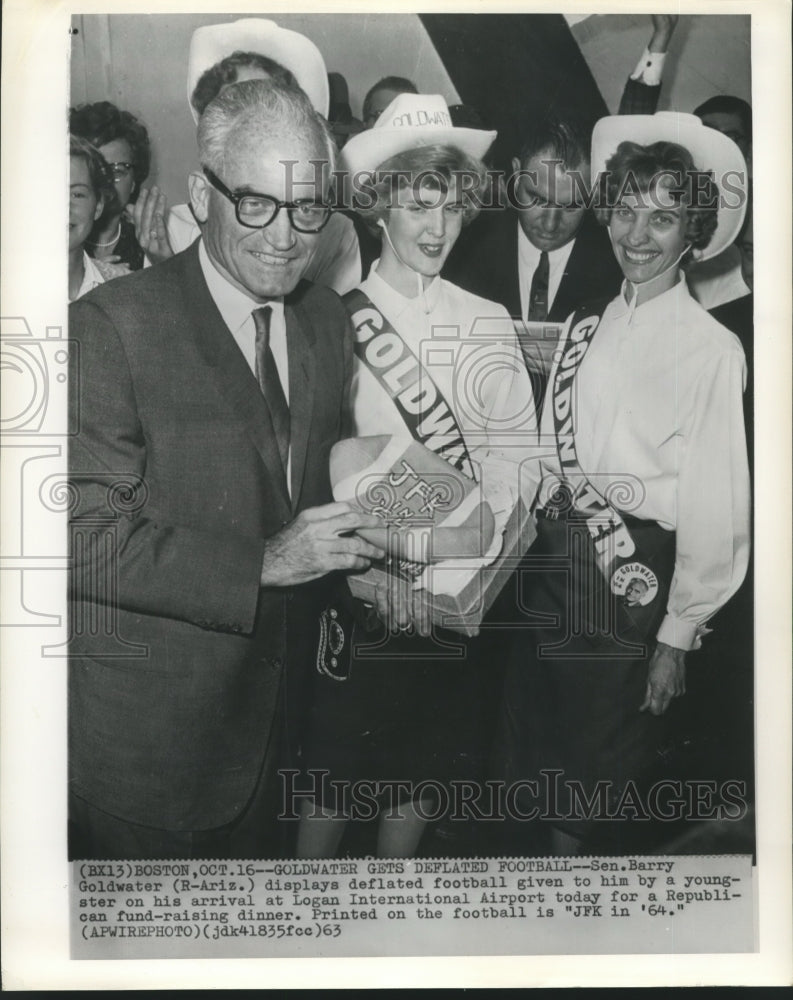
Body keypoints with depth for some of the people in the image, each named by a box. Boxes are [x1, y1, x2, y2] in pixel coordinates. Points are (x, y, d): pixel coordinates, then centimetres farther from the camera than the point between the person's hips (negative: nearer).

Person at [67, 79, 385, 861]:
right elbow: (82, 533, -22)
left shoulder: (328, 323, 3)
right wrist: (262, 563, -25)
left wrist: (349, 549, -5)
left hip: (272, 708, 6)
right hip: (142, 734, -5)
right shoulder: (112, 327, -18)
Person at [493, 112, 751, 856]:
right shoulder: (587, 325, 6)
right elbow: (551, 455, 6)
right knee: (534, 773, 20)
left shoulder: (711, 349, -12)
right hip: (551, 565, 6)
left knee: (602, 790, 13)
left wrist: (678, 635, -9)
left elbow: (714, 510, -12)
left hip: (632, 581, -6)